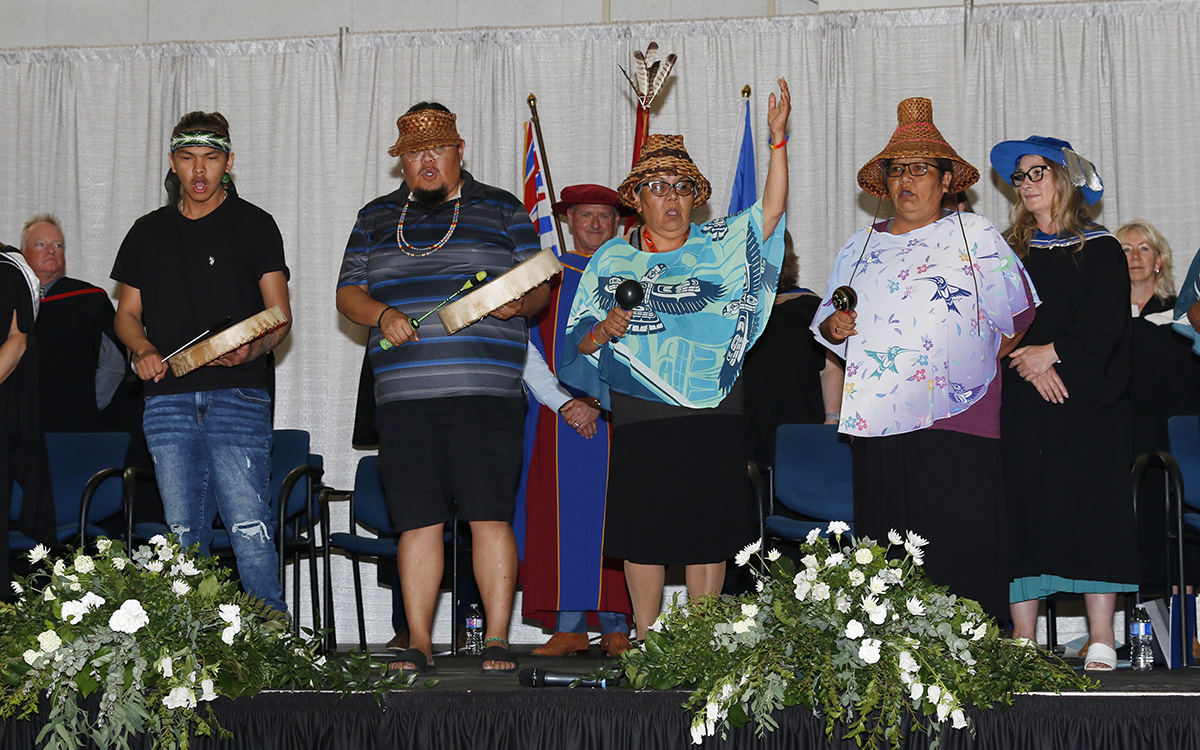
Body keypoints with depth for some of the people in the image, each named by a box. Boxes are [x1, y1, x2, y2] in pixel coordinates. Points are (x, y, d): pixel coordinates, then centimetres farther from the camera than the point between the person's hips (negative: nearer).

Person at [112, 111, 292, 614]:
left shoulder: (254, 225, 8)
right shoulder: (148, 232, 18)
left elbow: (279, 316, 4)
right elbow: (127, 313, 21)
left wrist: (252, 349, -17)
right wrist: (144, 350, -1)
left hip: (237, 394, -3)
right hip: (167, 398, 3)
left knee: (248, 526, -12)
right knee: (183, 533, 3)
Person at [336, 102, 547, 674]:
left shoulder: (502, 210, 11)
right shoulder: (376, 219, 18)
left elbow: (539, 286, 9)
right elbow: (349, 292, 14)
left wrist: (517, 303, -13)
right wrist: (382, 315, -7)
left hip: (486, 391, -2)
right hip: (403, 393, 2)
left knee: (489, 515, -6)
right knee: (417, 520, 1)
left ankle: (497, 640, 0)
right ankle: (418, 644, 7)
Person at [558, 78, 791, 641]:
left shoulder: (719, 245, 9)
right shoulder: (612, 260, 8)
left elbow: (771, 209, -4)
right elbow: (580, 342, 8)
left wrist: (778, 138, -12)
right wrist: (604, 331, -14)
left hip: (713, 411, 1)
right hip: (640, 415, -1)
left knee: (709, 528, 3)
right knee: (645, 528, 0)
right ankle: (645, 640, 11)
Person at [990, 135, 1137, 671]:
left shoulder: (1100, 251, 6)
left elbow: (1104, 325, -4)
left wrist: (1052, 353, -13)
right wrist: (1032, 365, -11)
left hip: (1085, 401, -2)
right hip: (1020, 402, 2)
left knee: (1089, 505, -6)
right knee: (1023, 510, -4)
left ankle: (1101, 642, -4)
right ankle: (1023, 642, -2)